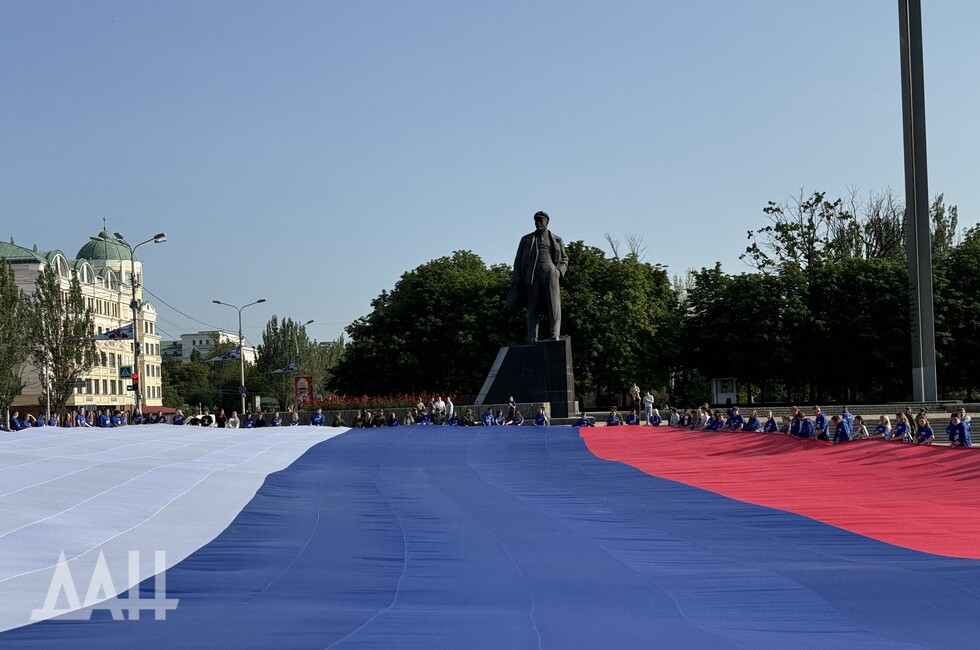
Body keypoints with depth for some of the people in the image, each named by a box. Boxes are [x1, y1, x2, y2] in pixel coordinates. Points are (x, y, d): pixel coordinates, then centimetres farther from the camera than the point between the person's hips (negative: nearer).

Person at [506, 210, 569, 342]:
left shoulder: (557, 240, 22)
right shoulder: (526, 239, 22)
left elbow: (564, 259, 23)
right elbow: (518, 261, 17)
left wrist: (560, 271, 1)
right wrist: (516, 281, 5)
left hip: (549, 271, 0)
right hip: (532, 273, 0)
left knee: (553, 302, -14)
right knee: (533, 306, -6)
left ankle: (555, 334, -21)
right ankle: (532, 337, -11)